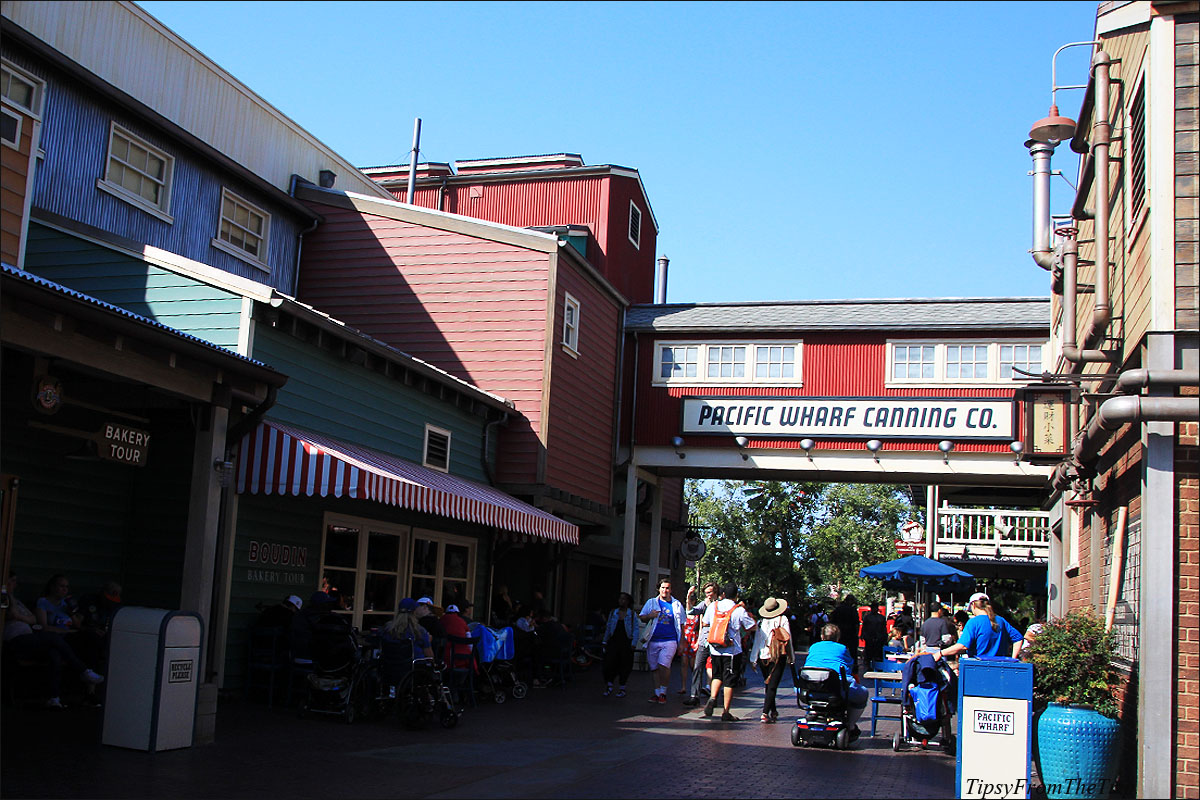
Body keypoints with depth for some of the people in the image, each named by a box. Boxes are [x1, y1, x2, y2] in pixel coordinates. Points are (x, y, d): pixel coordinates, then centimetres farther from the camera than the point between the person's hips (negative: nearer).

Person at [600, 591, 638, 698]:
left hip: (626, 643, -2)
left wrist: (633, 644, -8)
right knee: (610, 663, -9)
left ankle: (622, 689, 13)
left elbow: (635, 629, 1)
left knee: (624, 665, 2)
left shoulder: (632, 614, 3)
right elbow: (608, 628, 16)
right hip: (613, 642, 2)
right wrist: (605, 642, 13)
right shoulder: (613, 612, 11)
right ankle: (609, 686, 3)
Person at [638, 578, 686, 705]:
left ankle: (663, 692, -3)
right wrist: (650, 616, -9)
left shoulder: (677, 605, 9)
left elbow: (681, 626, 13)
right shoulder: (651, 602, 10)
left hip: (669, 641, -2)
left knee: (663, 665, -18)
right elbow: (642, 617, 12)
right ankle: (657, 693, 14)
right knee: (655, 668, 4)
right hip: (653, 641, 2)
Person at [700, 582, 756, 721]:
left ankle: (712, 698, -3)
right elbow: (751, 627, 0)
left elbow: (705, 623, 12)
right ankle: (726, 713, 5)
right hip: (731, 650, -3)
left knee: (717, 676, 21)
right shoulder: (739, 610, -9)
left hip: (714, 648, 3)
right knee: (729, 680, 3)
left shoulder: (713, 606, 1)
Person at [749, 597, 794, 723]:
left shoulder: (761, 621, 2)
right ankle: (765, 713, -14)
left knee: (768, 685, 18)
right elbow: (788, 639, -1)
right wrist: (791, 658, 8)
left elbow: (757, 640, 5)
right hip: (779, 656, -3)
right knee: (772, 686, -4)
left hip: (763, 656, 3)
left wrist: (753, 659, 11)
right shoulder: (783, 619, -3)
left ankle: (773, 711, 27)